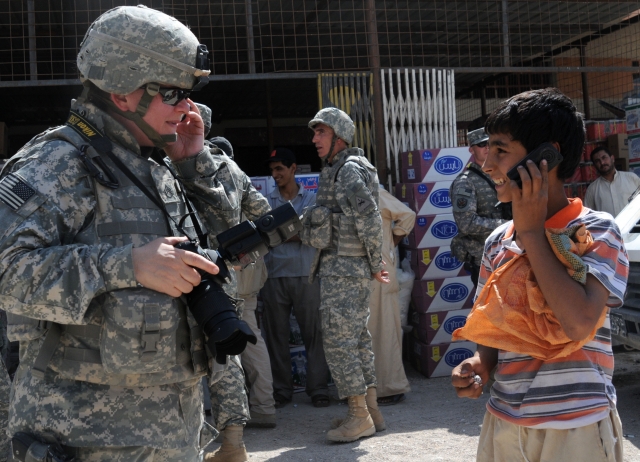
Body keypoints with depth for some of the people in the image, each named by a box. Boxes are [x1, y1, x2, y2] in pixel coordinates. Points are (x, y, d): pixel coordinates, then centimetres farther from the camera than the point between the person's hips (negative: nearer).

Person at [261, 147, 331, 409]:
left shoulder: (312, 199, 9)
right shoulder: (267, 202, 11)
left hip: (306, 275, -1)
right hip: (274, 276, 1)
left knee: (314, 333, -1)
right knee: (276, 335, 5)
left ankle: (318, 389, 6)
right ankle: (281, 390, 14)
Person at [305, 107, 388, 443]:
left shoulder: (349, 170, -13)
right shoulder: (337, 170, 18)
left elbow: (370, 219, -20)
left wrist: (376, 263, -13)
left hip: (343, 268, -10)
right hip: (347, 268, 10)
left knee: (338, 340, -7)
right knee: (358, 339, 13)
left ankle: (359, 417, -1)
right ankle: (371, 410, 21)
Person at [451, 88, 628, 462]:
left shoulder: (596, 230, -10)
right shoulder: (498, 241, 4)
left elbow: (580, 322, -25)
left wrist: (531, 232, -17)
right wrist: (479, 366, -8)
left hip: (576, 427, -5)